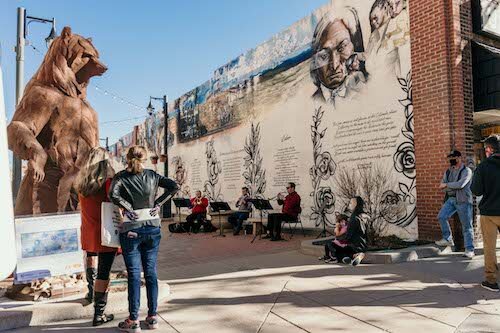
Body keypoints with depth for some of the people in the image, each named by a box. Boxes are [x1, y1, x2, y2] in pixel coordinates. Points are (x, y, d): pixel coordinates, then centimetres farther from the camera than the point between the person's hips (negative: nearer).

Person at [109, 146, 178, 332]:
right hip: (153, 228, 3)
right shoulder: (152, 175, 2)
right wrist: (158, 203, -1)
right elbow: (174, 187, -2)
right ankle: (152, 317, 18)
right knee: (151, 272, 10)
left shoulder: (121, 177, -5)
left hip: (131, 231, -3)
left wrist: (128, 208, -10)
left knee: (134, 274, 4)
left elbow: (113, 195, -23)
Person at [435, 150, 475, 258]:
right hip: (451, 199, 6)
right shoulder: (448, 171, 13)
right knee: (441, 217, -10)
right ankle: (448, 239, 7)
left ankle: (469, 250, 7)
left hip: (463, 200, -6)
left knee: (466, 225, -1)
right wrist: (454, 187, -9)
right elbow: (442, 187, 7)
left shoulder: (466, 171, -5)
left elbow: (460, 184, -20)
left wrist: (447, 185, -8)